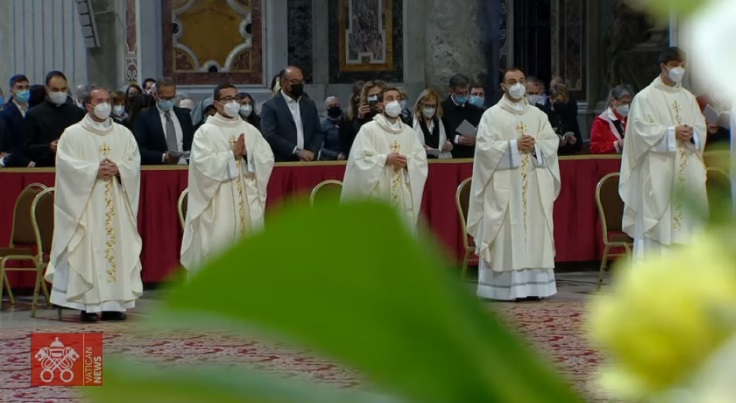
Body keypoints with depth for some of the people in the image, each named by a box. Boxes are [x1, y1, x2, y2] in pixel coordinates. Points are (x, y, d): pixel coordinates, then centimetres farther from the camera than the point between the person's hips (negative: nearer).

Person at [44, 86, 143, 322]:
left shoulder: (124, 134, 13)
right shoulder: (73, 134, 2)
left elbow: (135, 162, 7)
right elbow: (66, 163, -8)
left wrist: (118, 169, -13)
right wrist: (94, 170, -17)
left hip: (116, 204, 4)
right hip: (86, 202, -3)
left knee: (118, 247, -1)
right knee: (88, 249, -8)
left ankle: (114, 303, 1)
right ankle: (88, 304, -7)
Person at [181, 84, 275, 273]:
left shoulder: (250, 130, 12)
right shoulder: (205, 131, -1)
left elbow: (268, 159, 4)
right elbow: (203, 164, -14)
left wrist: (247, 154, -12)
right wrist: (232, 154, -13)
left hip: (247, 201, 4)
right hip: (218, 203, -4)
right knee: (218, 244, -8)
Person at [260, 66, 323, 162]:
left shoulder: (310, 105, 16)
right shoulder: (270, 106, -1)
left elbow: (318, 132, 14)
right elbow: (270, 136, -12)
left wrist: (311, 153, -6)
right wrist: (297, 151, -19)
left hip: (308, 163, 4)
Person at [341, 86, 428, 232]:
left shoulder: (408, 132, 14)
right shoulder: (368, 129, 1)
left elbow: (421, 160, 9)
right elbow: (360, 160, -7)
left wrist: (408, 162, -11)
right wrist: (385, 159, -16)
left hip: (404, 197, 4)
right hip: (377, 196, -4)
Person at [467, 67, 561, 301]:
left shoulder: (537, 115, 15)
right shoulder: (492, 115, 2)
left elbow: (552, 142, 8)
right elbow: (484, 146, -8)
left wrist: (535, 146, -11)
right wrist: (514, 146, -16)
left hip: (534, 186, 4)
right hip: (504, 187, -4)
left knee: (534, 232, 1)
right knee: (506, 236, -7)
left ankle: (533, 284, 4)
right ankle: (505, 287, -7)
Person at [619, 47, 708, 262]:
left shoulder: (688, 98, 15)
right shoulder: (645, 97, -2)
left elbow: (701, 127, 12)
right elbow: (642, 130, -11)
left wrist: (692, 133, -11)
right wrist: (672, 133, -18)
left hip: (686, 171, 6)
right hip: (657, 173, -6)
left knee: (685, 218, 4)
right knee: (656, 221, -8)